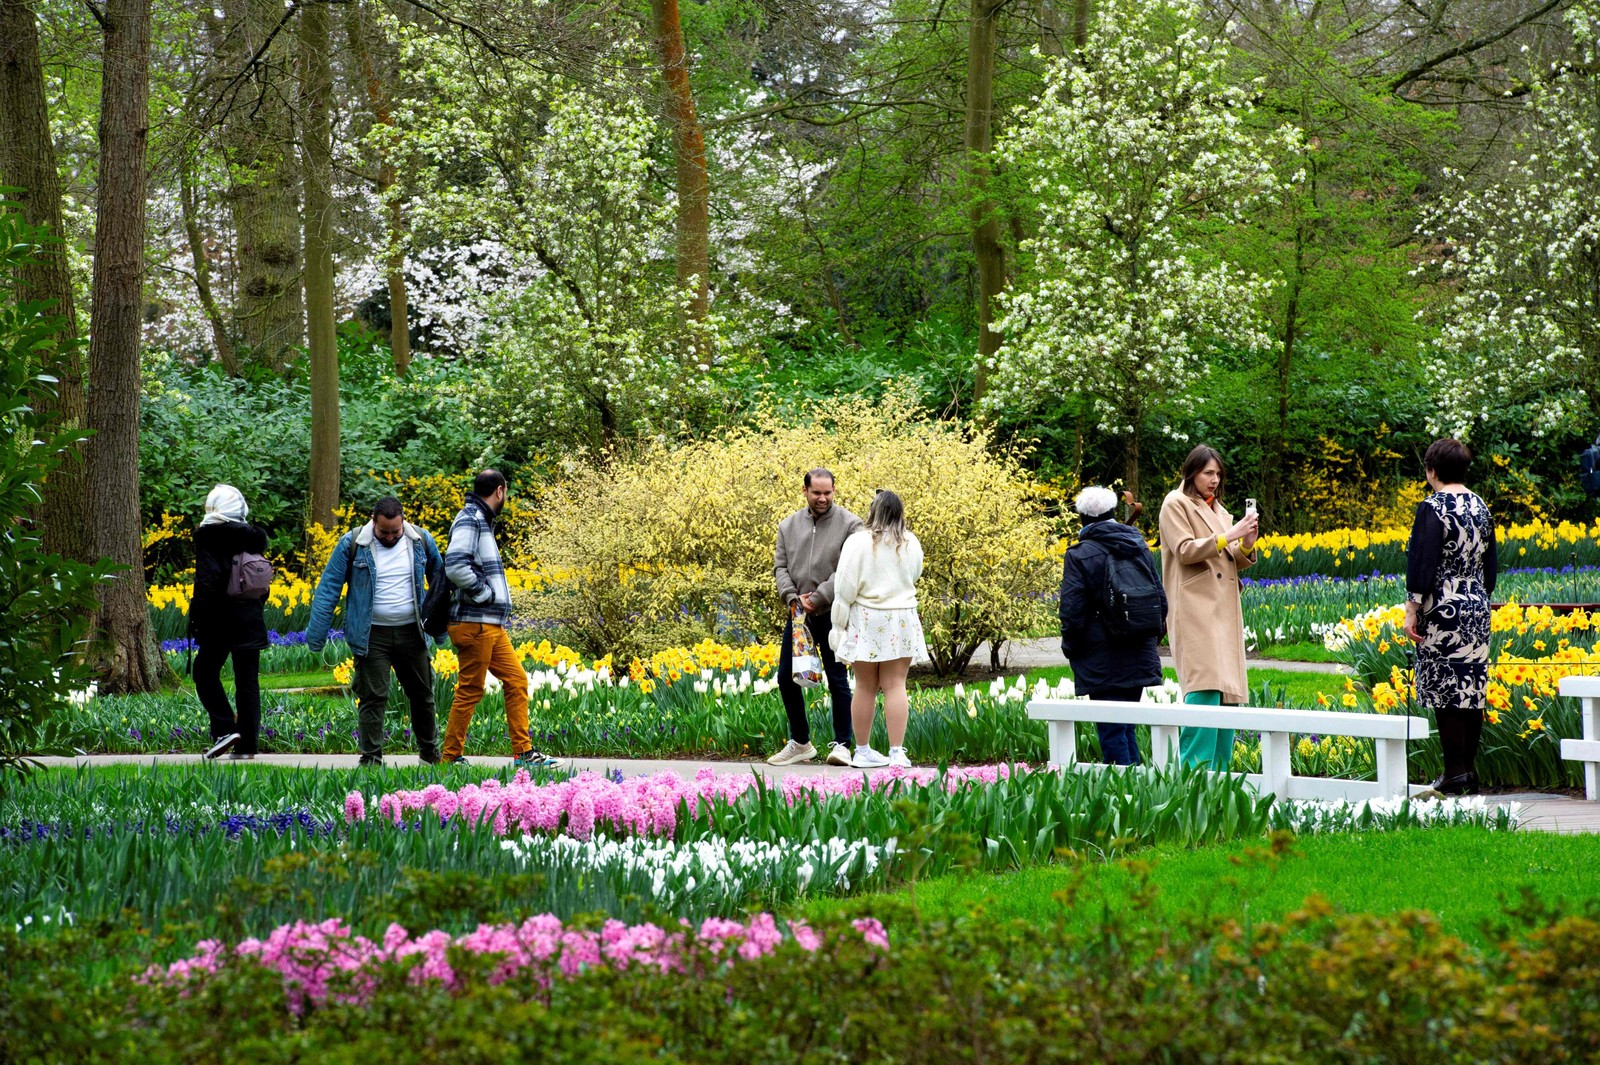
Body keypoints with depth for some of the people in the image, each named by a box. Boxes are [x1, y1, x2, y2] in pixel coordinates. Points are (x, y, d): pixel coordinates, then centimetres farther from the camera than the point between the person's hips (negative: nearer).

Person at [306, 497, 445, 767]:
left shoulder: (422, 541, 2)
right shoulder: (352, 544, -6)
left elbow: (440, 581, 16)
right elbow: (328, 589, -4)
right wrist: (316, 635, -8)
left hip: (411, 632, 3)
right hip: (371, 635, -3)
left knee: (422, 694, 12)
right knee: (372, 698, -5)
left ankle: (430, 752, 27)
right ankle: (371, 759, 0)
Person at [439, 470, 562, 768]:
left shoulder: (483, 521, 19)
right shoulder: (469, 520, -12)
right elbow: (455, 566, -26)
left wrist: (500, 600, 13)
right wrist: (484, 593, -16)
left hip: (492, 625, 10)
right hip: (474, 624, -10)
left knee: (517, 680, 8)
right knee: (470, 691, -4)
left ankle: (523, 753, 11)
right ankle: (451, 758, 3)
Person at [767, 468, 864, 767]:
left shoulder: (849, 524, -5)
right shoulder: (789, 526, 11)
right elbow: (780, 566, 8)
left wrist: (817, 599, -17)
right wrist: (793, 598, -9)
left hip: (832, 614, -5)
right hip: (799, 615, 5)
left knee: (837, 679, -2)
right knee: (786, 677, 7)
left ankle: (841, 744, 6)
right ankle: (799, 743, 19)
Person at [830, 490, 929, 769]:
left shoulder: (858, 542, -9)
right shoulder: (910, 544, 2)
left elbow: (845, 588, -8)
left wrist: (839, 624, 0)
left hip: (865, 622, -2)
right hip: (901, 622, 2)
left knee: (865, 688, 5)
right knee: (895, 686, 1)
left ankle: (862, 751, 11)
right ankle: (897, 753, -4)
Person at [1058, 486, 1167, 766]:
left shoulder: (1080, 555, -9)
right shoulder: (1141, 548, 7)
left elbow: (1072, 612, -12)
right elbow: (1161, 601, 12)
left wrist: (1071, 649, 3)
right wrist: (1152, 638, 21)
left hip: (1102, 660, -5)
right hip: (1140, 657, 5)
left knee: (1111, 732, -2)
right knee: (1126, 726, 14)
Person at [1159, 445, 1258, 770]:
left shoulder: (1218, 509, 24)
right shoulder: (1176, 504, 2)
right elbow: (1185, 550, -10)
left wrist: (1246, 546, 1)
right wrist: (1228, 536, -14)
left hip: (1224, 609, 8)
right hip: (1195, 607, -8)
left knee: (1227, 689, 2)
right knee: (1205, 684, -19)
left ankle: (1220, 769, 5)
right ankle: (1195, 766, -21)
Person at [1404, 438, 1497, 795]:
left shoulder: (1433, 508, -13)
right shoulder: (1480, 507, 10)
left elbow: (1422, 563, -16)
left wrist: (1412, 610, -12)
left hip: (1443, 611, -7)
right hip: (1476, 612, 7)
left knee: (1446, 689, -4)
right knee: (1473, 688, 9)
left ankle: (1455, 770, -5)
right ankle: (1471, 767, 13)